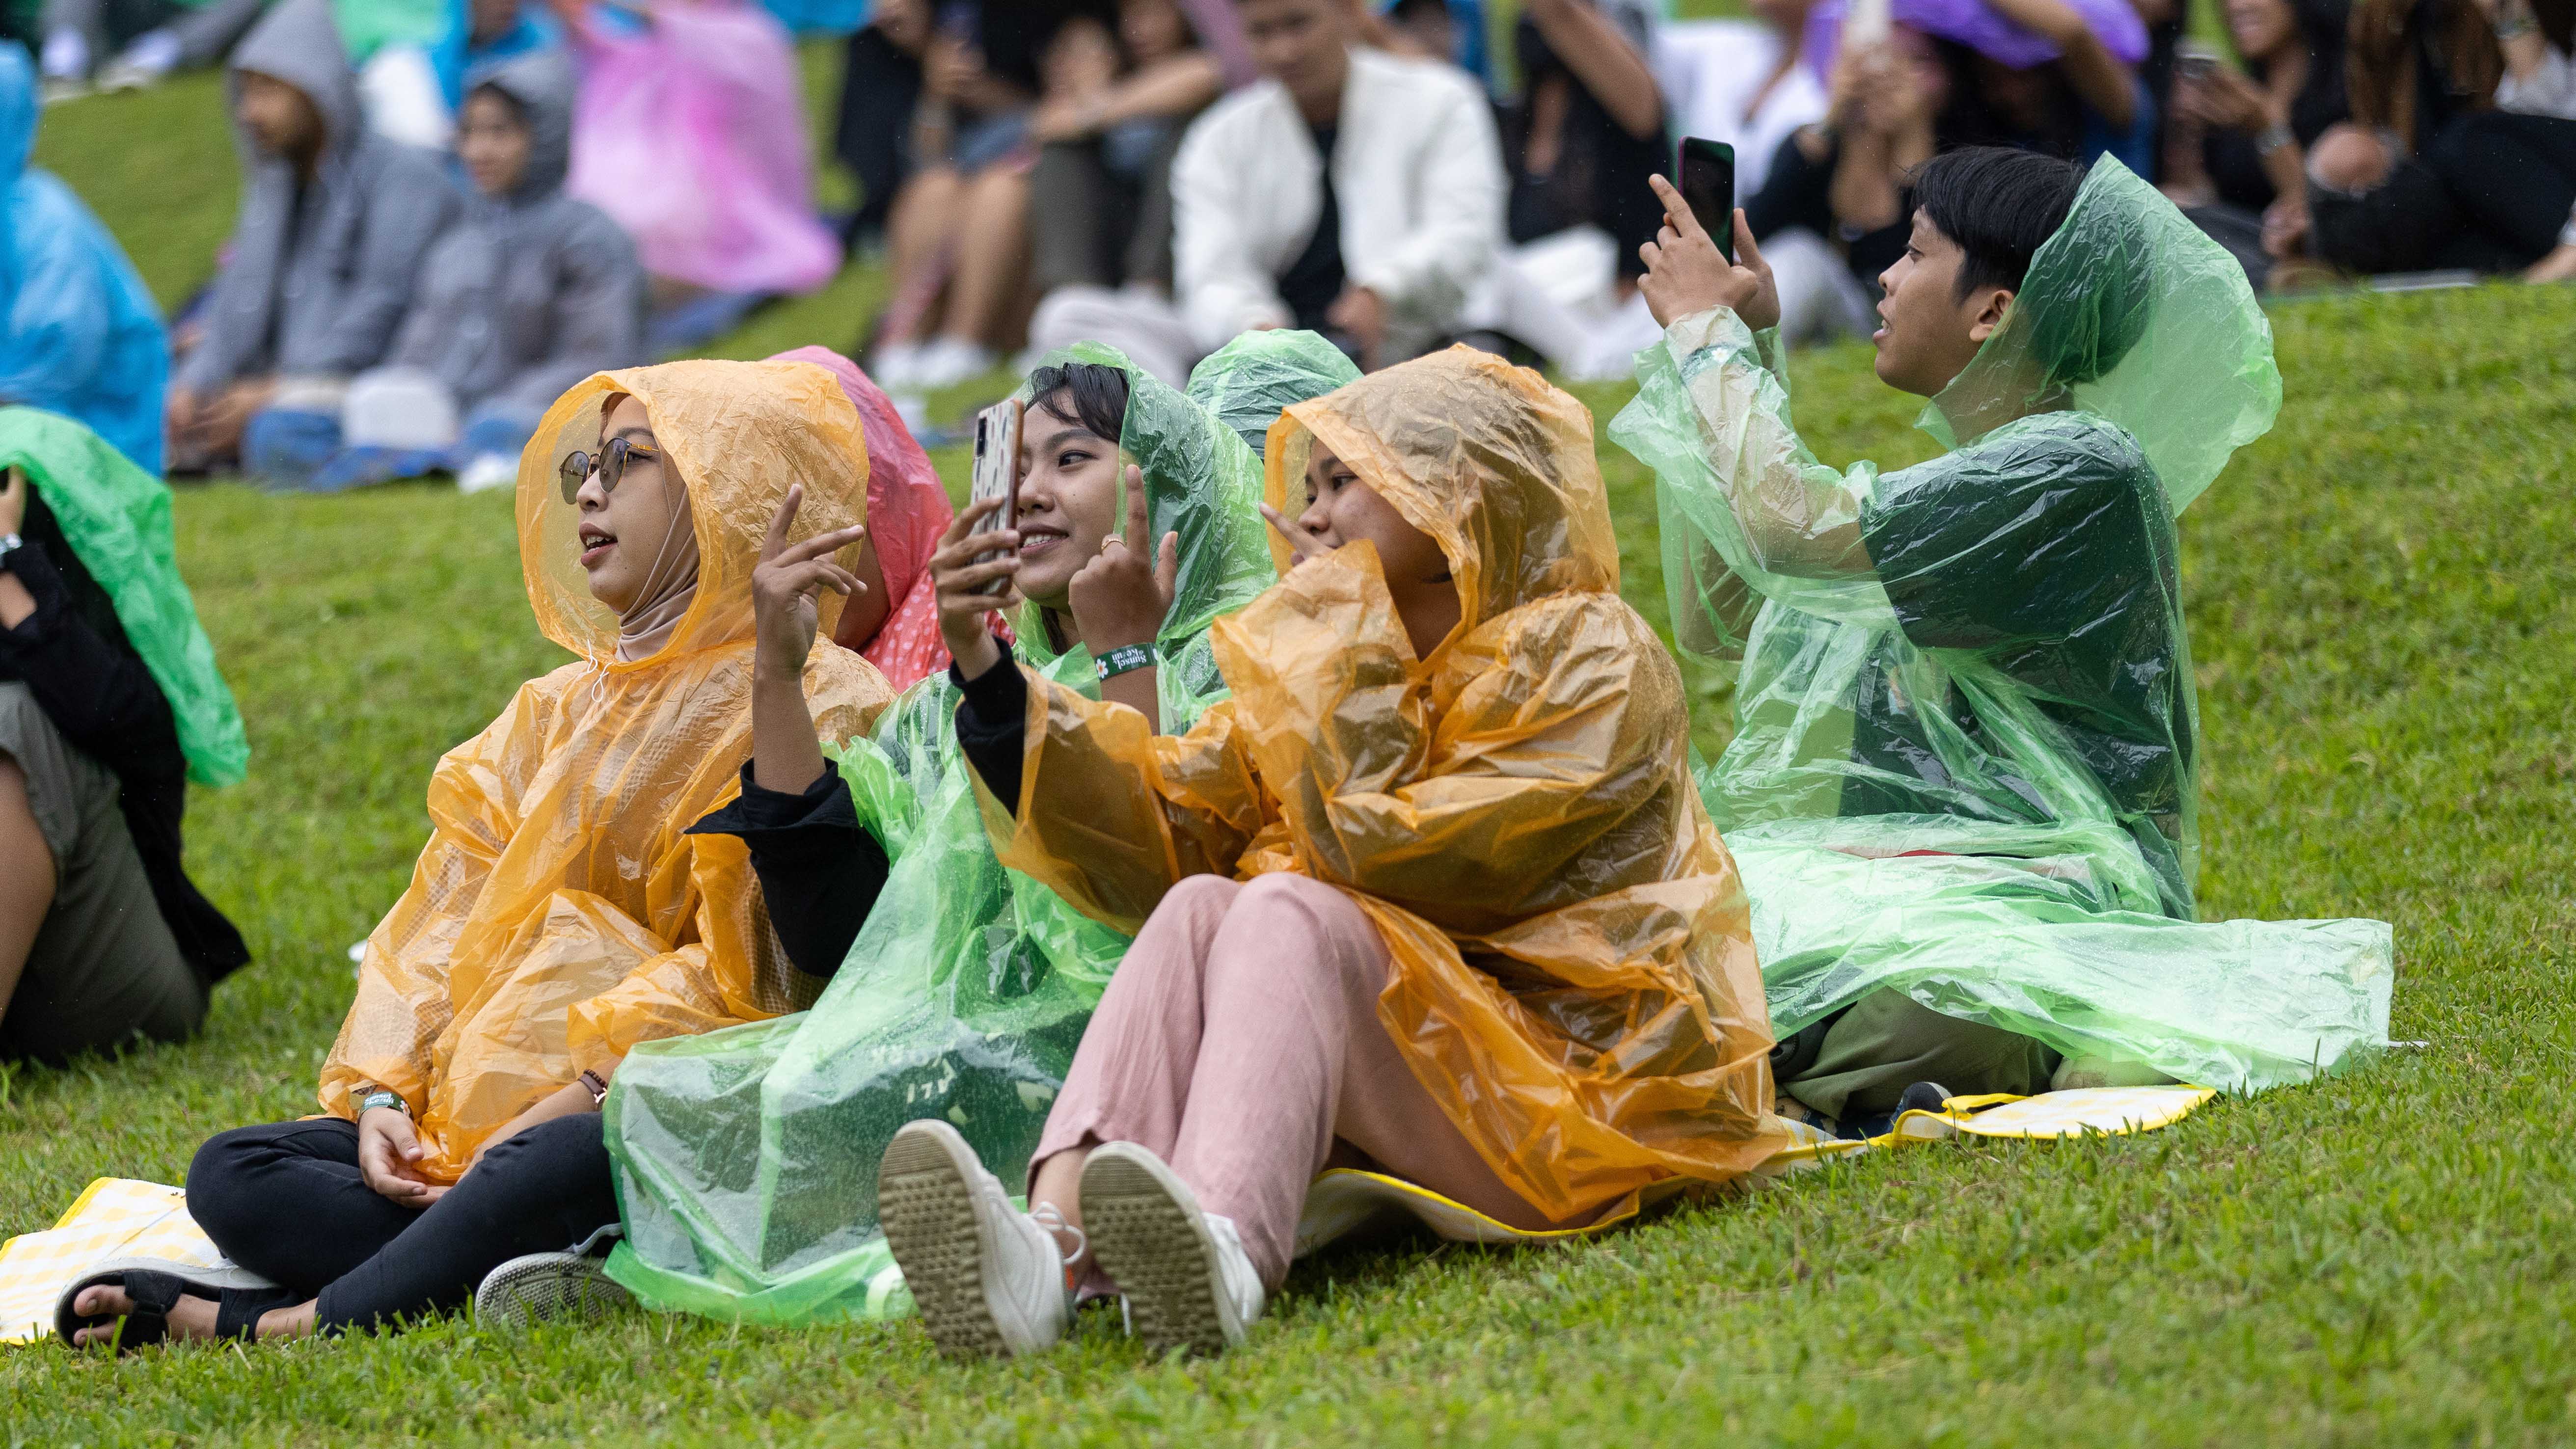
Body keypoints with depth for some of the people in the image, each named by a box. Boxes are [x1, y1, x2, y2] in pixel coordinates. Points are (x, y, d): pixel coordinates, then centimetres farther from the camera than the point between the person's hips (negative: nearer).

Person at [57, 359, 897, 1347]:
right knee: (231, 1174, -12)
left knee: (555, 1165, -41)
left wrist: (572, 1098, -20)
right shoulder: (555, 713, 25)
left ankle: (278, 1327, -33)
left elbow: (743, 968, -10)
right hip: (470, 1129, 8)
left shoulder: (817, 702, 1)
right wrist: (381, 1099, 0)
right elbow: (444, 923, 17)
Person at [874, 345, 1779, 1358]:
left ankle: (1225, 1259, -58)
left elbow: (1382, 854, -15)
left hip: (1585, 1098, -6)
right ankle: (1055, 1246, -45)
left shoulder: (1590, 659, -3)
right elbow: (1158, 830, 8)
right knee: (1201, 905, -17)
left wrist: (1345, 657, -6)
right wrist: (989, 669, 2)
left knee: (1291, 910, -27)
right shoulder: (1337, 669, 19)